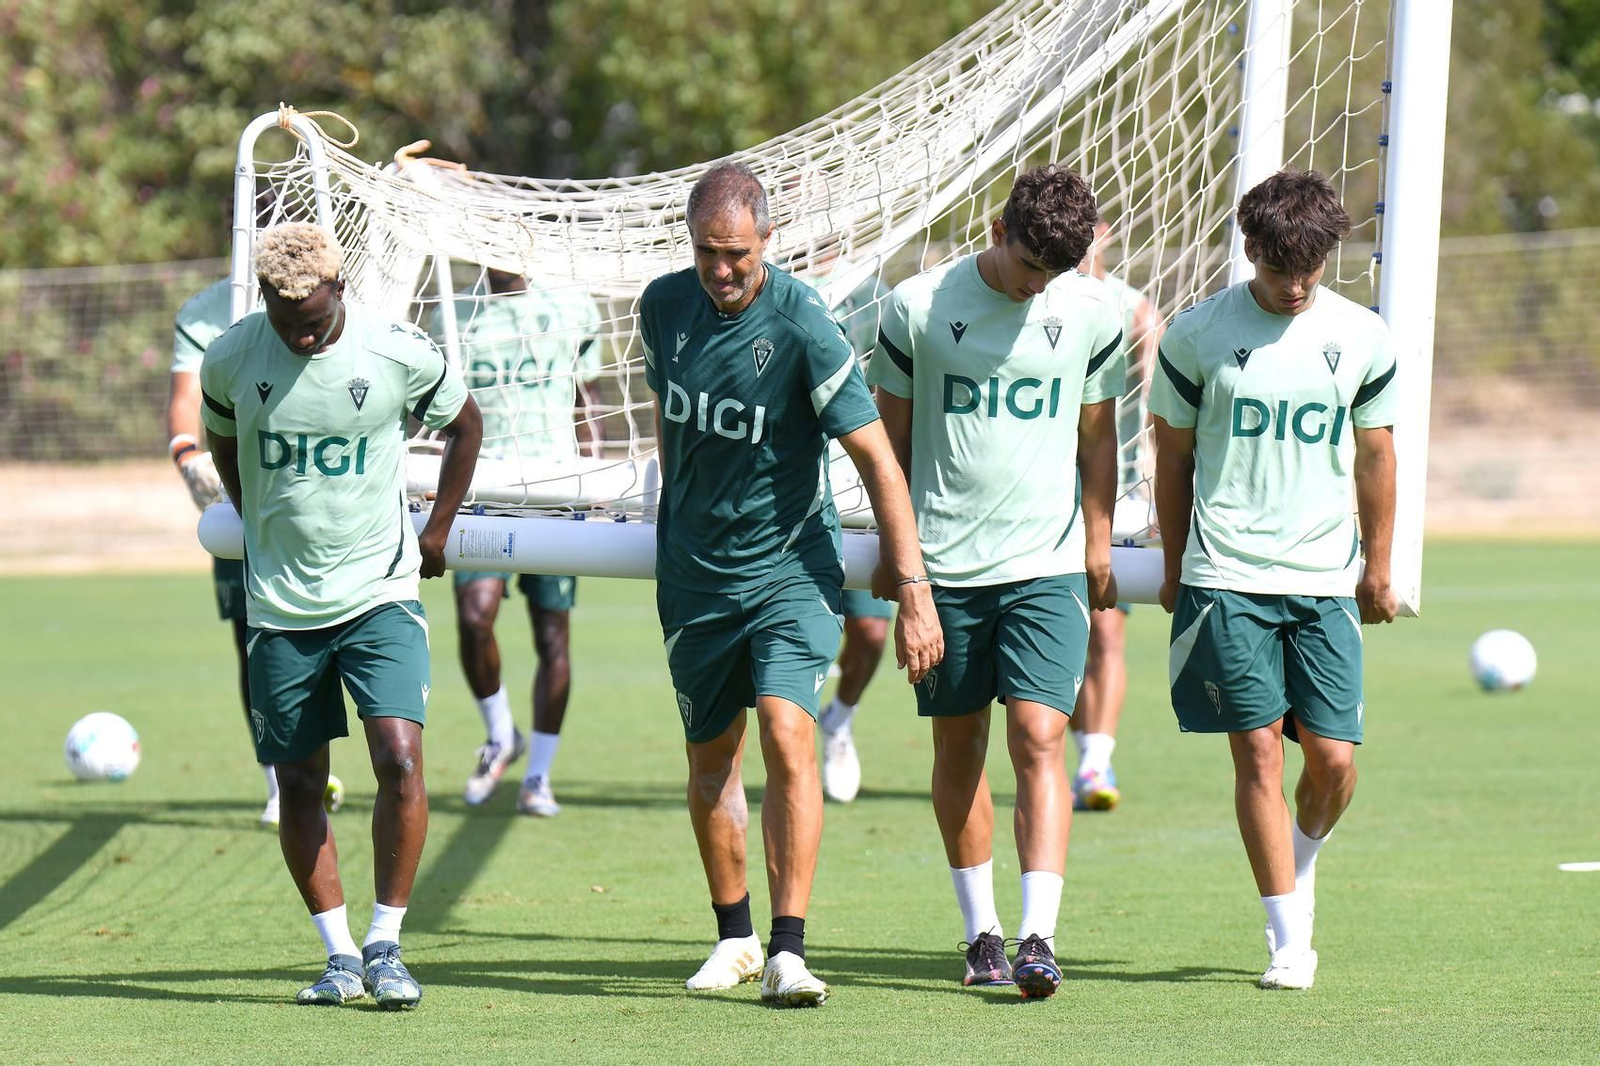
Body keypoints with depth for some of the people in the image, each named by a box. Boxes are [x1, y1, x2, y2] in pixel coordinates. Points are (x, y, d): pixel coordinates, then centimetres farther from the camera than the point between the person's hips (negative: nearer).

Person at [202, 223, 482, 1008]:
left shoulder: (400, 354, -10)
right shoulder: (229, 359, -6)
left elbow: (464, 423, 10)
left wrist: (437, 531, 11)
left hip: (380, 592, -2)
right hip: (280, 605, 2)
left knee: (399, 758, -16)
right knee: (297, 785, 3)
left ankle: (385, 945, -4)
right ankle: (340, 956, 15)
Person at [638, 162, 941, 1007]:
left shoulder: (802, 326, -18)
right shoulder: (665, 305, -2)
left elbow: (877, 460, -19)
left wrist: (913, 592, -22)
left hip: (789, 566, -5)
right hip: (694, 572, 5)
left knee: (787, 736, -19)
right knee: (710, 757, 12)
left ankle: (788, 952, -20)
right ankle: (734, 937, 29)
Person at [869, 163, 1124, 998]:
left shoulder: (1091, 313, 1)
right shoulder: (917, 308, -4)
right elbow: (892, 433, 6)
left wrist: (1097, 543, 15)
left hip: (1047, 564, 0)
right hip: (945, 565, 0)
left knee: (1039, 740, -12)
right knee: (959, 746, 8)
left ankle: (1038, 937, -16)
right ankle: (980, 931, 20)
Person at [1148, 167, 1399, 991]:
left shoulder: (1362, 338, 4)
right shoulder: (1197, 334, -1)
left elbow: (1376, 454, 14)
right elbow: (1174, 453, 8)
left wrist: (1378, 569, 17)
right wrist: (1176, 568, 11)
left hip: (1325, 582, 2)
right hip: (1226, 579, -2)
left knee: (1333, 757, -3)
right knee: (1258, 753, -6)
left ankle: (1302, 861, 29)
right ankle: (1289, 938, 0)